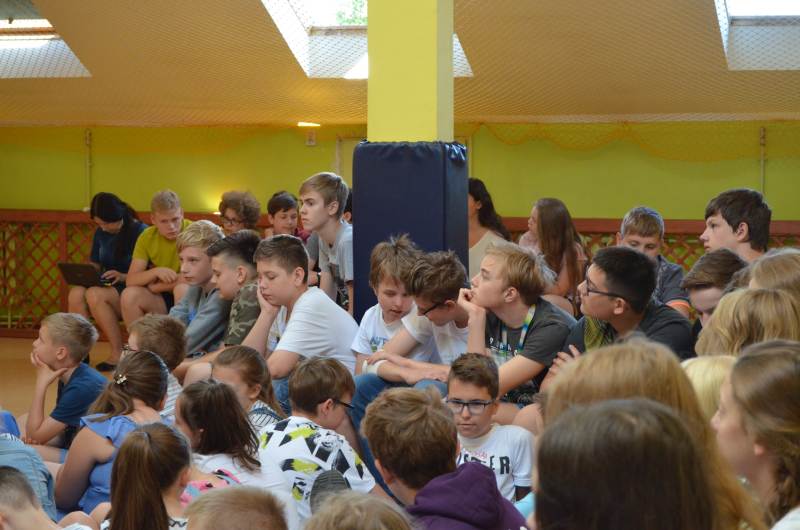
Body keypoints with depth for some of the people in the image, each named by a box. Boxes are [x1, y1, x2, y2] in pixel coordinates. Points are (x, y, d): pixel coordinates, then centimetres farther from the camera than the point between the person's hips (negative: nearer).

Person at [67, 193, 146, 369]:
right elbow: (94, 264, 21)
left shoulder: (140, 232, -9)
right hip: (107, 287, 6)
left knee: (94, 295, -33)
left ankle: (118, 354, -26)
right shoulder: (101, 233, 12)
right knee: (76, 293, -25)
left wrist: (124, 276, -25)